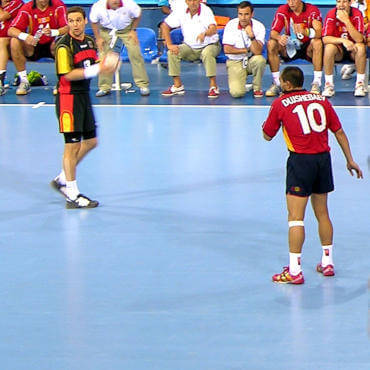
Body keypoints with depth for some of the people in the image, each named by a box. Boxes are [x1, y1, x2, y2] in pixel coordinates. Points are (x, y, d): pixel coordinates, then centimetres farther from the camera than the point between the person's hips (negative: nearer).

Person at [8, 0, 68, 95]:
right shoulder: (26, 9, -9)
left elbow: (67, 28, -19)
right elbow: (11, 30, -16)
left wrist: (52, 32, -40)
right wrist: (25, 36, -38)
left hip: (52, 45, -1)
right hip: (33, 48, 1)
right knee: (14, 42, -26)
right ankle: (24, 82, -17)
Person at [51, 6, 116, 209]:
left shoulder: (90, 42, 10)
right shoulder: (64, 45, -15)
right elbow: (68, 74, -23)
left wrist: (106, 65, -1)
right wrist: (96, 69, -26)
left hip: (84, 96, 9)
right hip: (68, 97, -9)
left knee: (90, 142, 15)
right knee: (72, 145, -6)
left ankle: (62, 180, 29)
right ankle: (73, 196, 0)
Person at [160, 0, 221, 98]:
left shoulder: (206, 11, -17)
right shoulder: (181, 12, -6)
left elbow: (213, 29, -33)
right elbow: (165, 26, 1)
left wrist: (205, 33, -56)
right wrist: (169, 45, -10)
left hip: (209, 45, -4)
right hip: (190, 47, 4)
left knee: (207, 53, -37)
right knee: (172, 53, -20)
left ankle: (213, 86, -29)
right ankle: (178, 85, -11)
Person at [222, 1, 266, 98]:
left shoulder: (259, 26, -11)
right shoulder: (231, 25, -10)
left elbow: (257, 52, -20)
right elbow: (227, 49, -11)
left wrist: (252, 36, -35)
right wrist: (247, 50, -8)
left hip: (251, 60, 1)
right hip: (235, 62, -1)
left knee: (260, 60, -35)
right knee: (237, 93, -24)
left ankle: (257, 88, -7)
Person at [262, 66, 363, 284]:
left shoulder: (280, 104, -1)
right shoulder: (321, 100, 9)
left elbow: (268, 136, 8)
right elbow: (339, 132, 10)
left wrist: (265, 124, 30)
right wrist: (350, 160, 17)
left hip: (300, 160, -5)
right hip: (323, 159, 5)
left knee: (295, 217, -5)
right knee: (322, 213, 18)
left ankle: (295, 271, -8)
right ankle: (328, 262, 24)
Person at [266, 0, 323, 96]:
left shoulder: (312, 10, -14)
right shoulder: (282, 10, -7)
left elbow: (318, 33, -28)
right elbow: (273, 32, -12)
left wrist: (305, 31, -49)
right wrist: (279, 37, -37)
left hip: (307, 48, -2)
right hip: (290, 46, 3)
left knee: (317, 43, -34)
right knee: (271, 44, -23)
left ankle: (316, 83, -30)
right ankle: (276, 84, -16)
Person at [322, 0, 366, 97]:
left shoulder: (357, 14, -16)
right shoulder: (331, 14, -13)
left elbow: (359, 39, -27)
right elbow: (325, 39, -20)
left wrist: (346, 21, -35)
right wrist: (343, 40, -34)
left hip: (353, 50, 0)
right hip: (338, 50, 1)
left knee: (361, 47, -32)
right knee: (329, 47, -31)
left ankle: (360, 84, -22)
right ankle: (328, 85, -22)